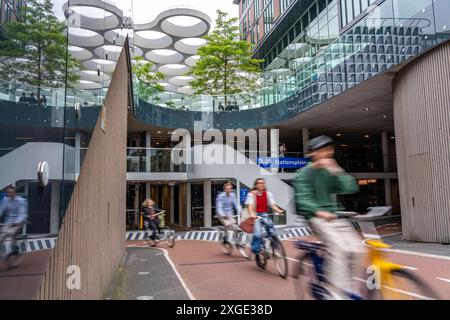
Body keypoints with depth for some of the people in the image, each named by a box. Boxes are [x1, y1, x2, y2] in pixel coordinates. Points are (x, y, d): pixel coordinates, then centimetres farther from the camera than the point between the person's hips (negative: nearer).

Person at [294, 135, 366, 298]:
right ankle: (342, 291, -21)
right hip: (316, 217, -6)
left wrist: (336, 170, -7)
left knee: (356, 248, -12)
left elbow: (351, 188, 1)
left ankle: (329, 277, 6)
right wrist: (319, 211, -30)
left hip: (333, 216, 6)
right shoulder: (304, 173, -3)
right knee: (339, 246, -28)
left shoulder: (330, 173, 13)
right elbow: (303, 199, -14)